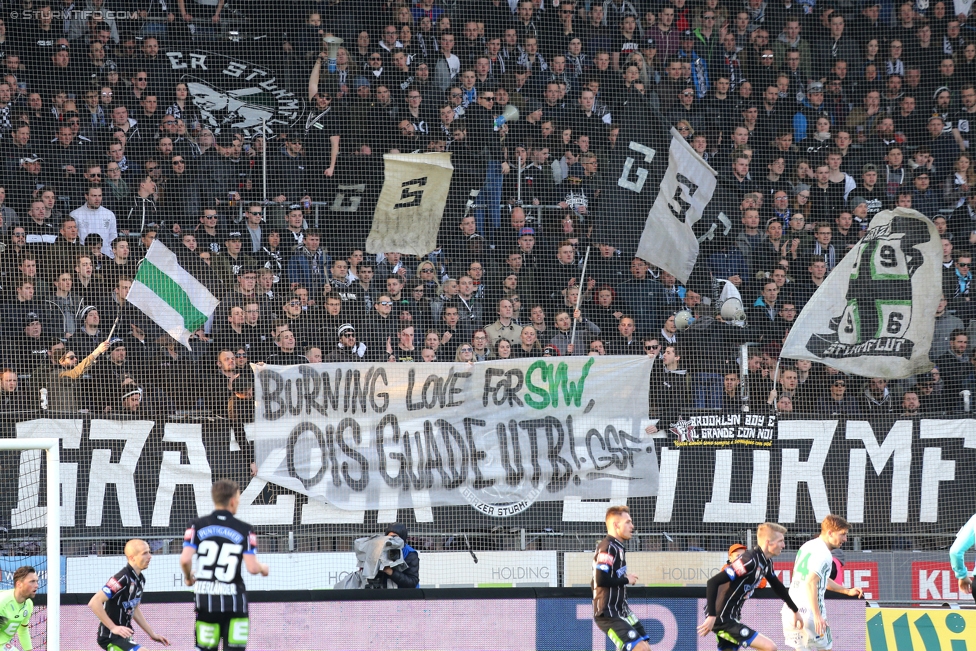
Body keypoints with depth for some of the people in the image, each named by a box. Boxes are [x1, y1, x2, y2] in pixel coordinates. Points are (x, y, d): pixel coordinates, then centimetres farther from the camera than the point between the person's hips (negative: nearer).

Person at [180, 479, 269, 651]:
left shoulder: (198, 526, 1)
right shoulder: (244, 530, -4)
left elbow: (185, 560, -9)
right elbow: (252, 567, -10)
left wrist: (188, 576, 12)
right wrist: (263, 568, 13)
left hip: (205, 599, 2)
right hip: (233, 602, -2)